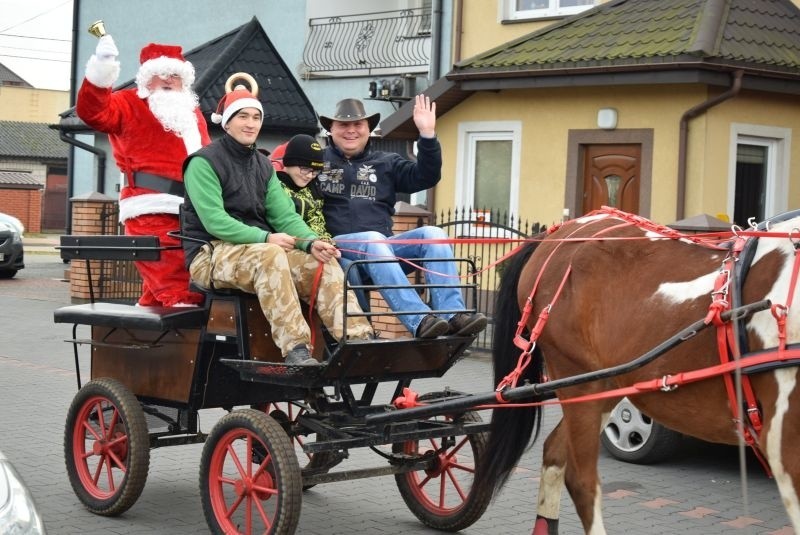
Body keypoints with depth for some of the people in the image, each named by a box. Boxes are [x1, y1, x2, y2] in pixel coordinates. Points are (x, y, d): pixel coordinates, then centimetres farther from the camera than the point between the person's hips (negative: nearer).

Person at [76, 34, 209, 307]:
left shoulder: (192, 112, 27)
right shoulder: (130, 104, 5)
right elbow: (93, 112, -14)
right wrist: (101, 71, -26)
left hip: (190, 210, 7)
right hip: (152, 211, -7)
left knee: (159, 290, 12)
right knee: (179, 290, -17)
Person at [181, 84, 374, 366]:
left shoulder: (263, 165, 17)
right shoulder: (204, 162, -6)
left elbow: (285, 215, 6)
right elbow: (214, 221, -18)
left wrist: (311, 242, -15)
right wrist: (265, 238, -27)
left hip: (260, 248, 7)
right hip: (212, 254, -7)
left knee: (323, 263, -16)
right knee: (270, 256, -37)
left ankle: (357, 340, -29)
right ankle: (295, 349, -44)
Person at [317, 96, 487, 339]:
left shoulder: (385, 162, 20)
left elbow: (424, 177, 7)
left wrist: (427, 135, -5)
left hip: (383, 246, 5)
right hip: (338, 246, -5)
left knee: (432, 234, -17)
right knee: (373, 240, -36)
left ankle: (452, 314, -31)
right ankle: (419, 320, -48)